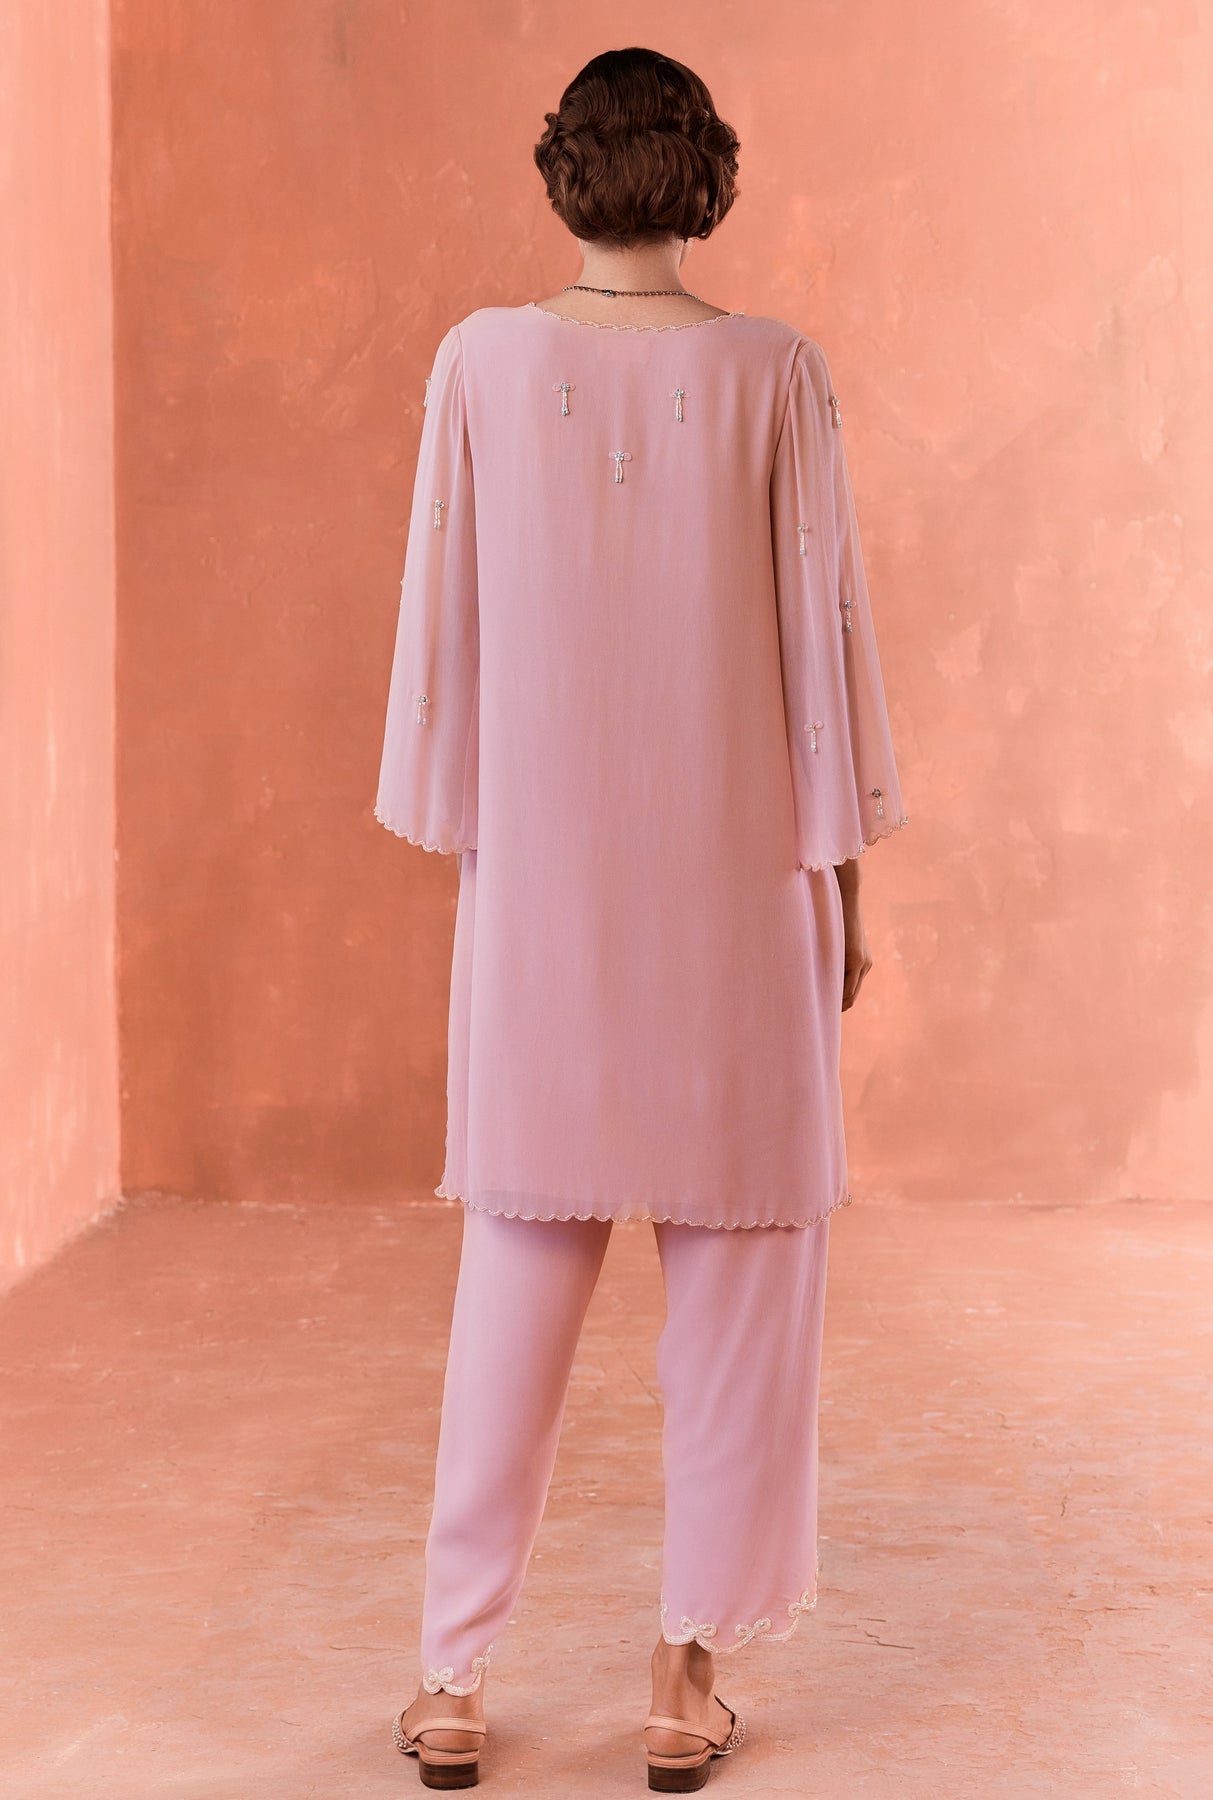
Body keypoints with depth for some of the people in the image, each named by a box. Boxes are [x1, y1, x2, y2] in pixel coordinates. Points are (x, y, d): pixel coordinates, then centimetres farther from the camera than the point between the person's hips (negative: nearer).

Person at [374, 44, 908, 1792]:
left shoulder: (485, 360, -3)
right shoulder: (772, 372, -7)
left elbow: (445, 626, 0)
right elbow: (823, 630, -4)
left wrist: (467, 853, 10)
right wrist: (847, 879, 4)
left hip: (544, 881, 2)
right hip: (737, 883, -1)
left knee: (518, 1277, 10)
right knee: (737, 1278, 8)